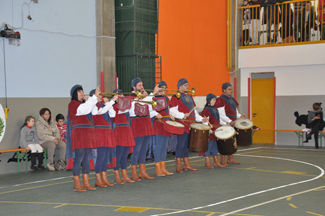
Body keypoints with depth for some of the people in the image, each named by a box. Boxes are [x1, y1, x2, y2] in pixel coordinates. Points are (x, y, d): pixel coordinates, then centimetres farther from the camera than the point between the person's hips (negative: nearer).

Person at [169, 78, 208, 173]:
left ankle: (187, 164, 18)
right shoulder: (176, 97, -5)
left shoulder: (189, 97, 21)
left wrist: (201, 119, 15)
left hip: (191, 124, 8)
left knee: (187, 144, 12)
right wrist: (182, 115, -23)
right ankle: (178, 166, -1)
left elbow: (194, 110, 26)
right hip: (182, 124, -8)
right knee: (181, 144, -7)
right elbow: (172, 111, -13)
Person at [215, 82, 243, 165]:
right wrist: (229, 121, -24)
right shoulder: (220, 100, -8)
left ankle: (231, 158, 20)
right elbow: (221, 114, -16)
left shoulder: (232, 99, 19)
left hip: (233, 123, 8)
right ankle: (223, 160, -2)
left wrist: (239, 116, 5)